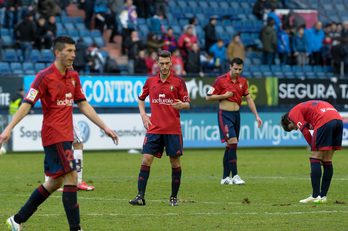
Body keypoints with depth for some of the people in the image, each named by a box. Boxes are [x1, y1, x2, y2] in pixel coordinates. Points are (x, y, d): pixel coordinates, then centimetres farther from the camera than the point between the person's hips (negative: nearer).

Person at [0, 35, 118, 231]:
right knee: (71, 177, -14)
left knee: (55, 182, 12)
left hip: (65, 136, 8)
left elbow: (84, 105, 18)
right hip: (54, 135, -8)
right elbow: (27, 104, -13)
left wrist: (105, 127, 15)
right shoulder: (45, 77, -11)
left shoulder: (73, 77, 12)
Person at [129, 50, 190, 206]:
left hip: (173, 129, -2)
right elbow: (141, 98, 22)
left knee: (175, 162, 2)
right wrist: (143, 115, 7)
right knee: (146, 160, -7)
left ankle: (174, 197, 14)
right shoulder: (150, 81, 8)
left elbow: (187, 104, 1)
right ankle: (140, 196, -7)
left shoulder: (178, 81, 0)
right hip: (154, 128, 2)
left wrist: (181, 105, -22)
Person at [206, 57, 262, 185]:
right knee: (232, 142, -16)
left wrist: (256, 116, 9)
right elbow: (208, 97, -6)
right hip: (225, 114, -6)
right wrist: (225, 95, -15)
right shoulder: (221, 80, -9)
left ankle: (225, 177, 13)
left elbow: (248, 99, 14)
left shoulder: (242, 81, 7)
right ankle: (234, 176, -14)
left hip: (236, 114, 6)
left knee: (230, 146, 8)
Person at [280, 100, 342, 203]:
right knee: (327, 161, 12)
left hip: (324, 122, -8)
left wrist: (314, 149, 7)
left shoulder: (293, 112, 13)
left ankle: (315, 196, -5)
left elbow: (306, 132, 0)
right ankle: (323, 196, 14)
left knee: (315, 159, -2)